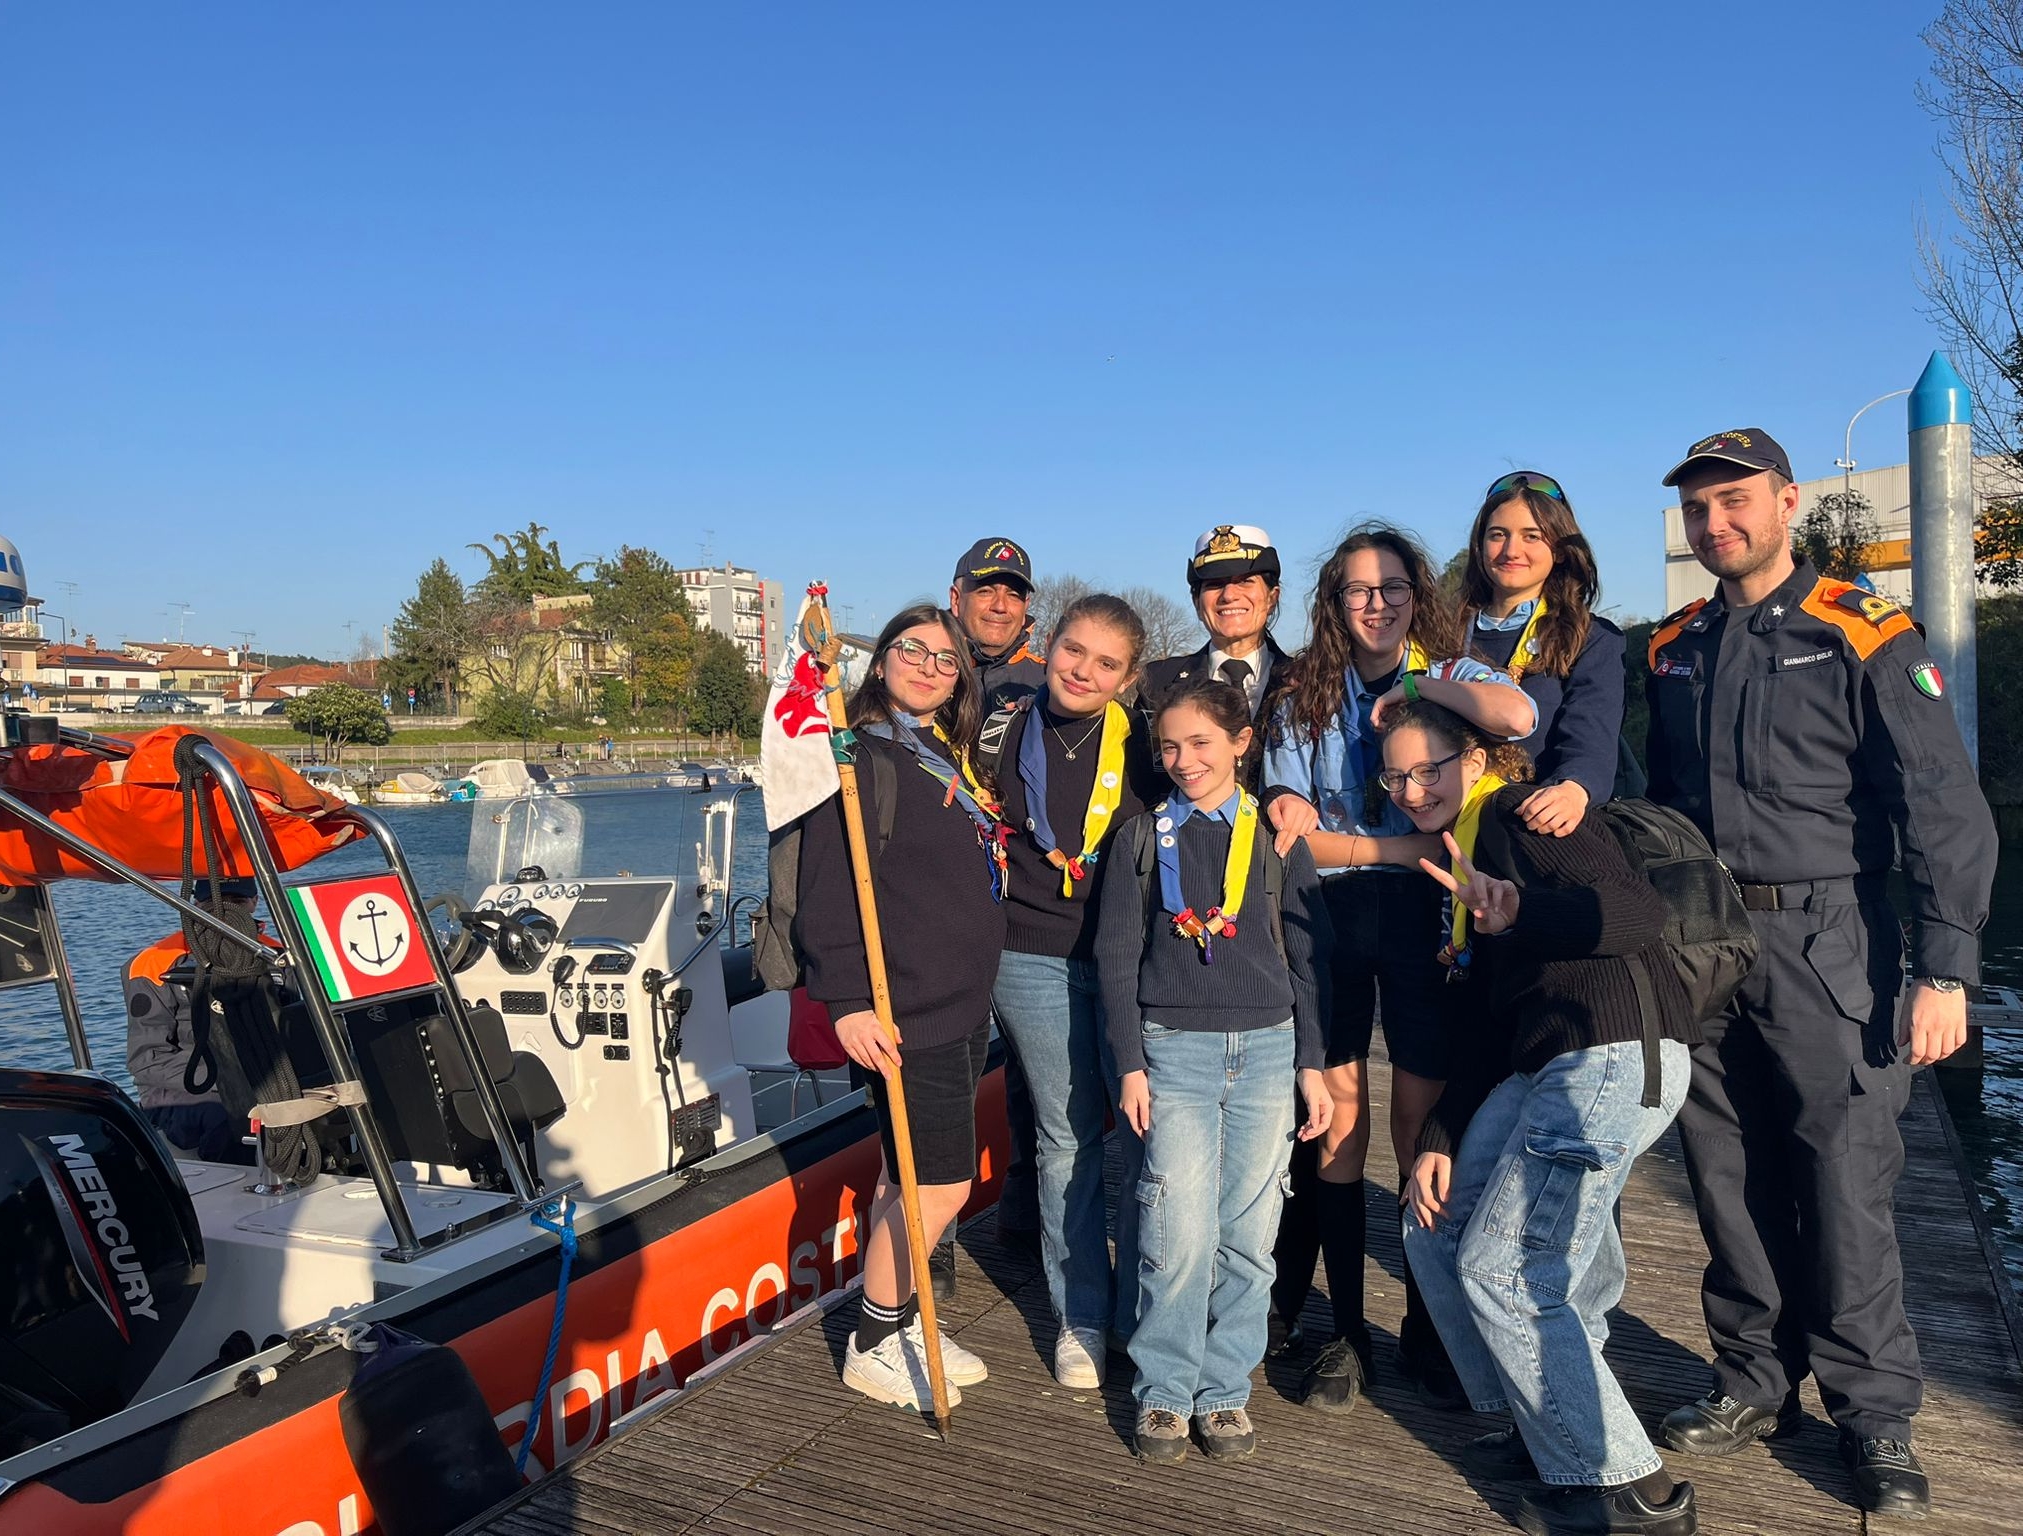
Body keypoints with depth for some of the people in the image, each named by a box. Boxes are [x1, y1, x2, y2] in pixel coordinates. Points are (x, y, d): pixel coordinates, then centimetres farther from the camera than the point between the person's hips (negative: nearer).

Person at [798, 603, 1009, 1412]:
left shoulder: (952, 759, 15)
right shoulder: (861, 755, -12)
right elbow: (829, 887, -19)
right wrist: (847, 1000, -24)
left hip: (964, 1004, 8)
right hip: (905, 1011, -8)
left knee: (908, 1175, 17)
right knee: (942, 1184, -3)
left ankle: (900, 1324, 31)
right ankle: (873, 1347, 15)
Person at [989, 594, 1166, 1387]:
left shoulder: (1139, 742, -1)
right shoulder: (1007, 731, 1)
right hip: (1035, 962, 1)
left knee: (1146, 1131, 0)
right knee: (1066, 1137, 10)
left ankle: (1144, 1312, 20)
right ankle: (1080, 1315, 25)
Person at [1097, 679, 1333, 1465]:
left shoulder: (1276, 834, 6)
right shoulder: (1144, 835, 5)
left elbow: (1309, 953, 7)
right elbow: (1116, 955, 4)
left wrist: (1311, 1064, 3)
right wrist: (1130, 1064, -1)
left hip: (1266, 1048, 1)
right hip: (1173, 1049, -1)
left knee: (1248, 1233, 4)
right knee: (1179, 1233, -5)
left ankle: (1225, 1389, 21)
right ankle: (1163, 1391, 13)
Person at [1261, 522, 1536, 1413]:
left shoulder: (1451, 675, 6)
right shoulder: (1304, 700, 12)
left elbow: (1519, 717, -19)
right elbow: (1289, 828, 1)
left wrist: (1416, 685, -10)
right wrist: (1402, 847, -9)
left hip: (1419, 914, -1)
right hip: (1329, 915, 2)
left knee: (1425, 1115, 0)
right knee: (1336, 1115, 1)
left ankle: (1427, 1329, 17)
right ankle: (1342, 1331, 13)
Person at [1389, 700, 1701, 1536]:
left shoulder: (1520, 812, -5)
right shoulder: (1457, 856, 21)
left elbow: (1640, 912, -21)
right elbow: (1478, 1030, 18)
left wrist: (1520, 914, -36)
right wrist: (1437, 1141, 11)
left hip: (1616, 1053, -10)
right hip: (1542, 1066, 10)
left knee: (1502, 1269, -10)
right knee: (1437, 1233, 9)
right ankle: (1547, 1433, 24)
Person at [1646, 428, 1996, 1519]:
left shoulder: (1864, 639, -5)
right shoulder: (1673, 650, 11)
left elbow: (1945, 812, -8)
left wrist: (1945, 970, -15)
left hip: (1824, 948, -4)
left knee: (1844, 1184, -1)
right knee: (1730, 1181, 10)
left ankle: (1874, 1412, 17)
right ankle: (1757, 1385, 26)